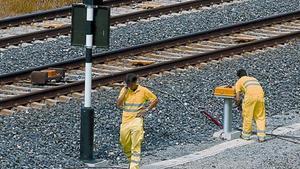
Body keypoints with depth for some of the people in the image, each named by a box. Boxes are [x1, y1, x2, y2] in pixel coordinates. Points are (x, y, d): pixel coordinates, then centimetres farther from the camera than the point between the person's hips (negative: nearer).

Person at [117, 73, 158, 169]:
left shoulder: (143, 91, -3)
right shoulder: (124, 90, 6)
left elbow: (155, 100, 5)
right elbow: (118, 104, -3)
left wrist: (146, 110, -5)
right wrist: (125, 91, -9)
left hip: (137, 119, -4)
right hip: (125, 121, 4)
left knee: (136, 146, -13)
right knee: (125, 145, 11)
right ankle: (132, 161, 35)